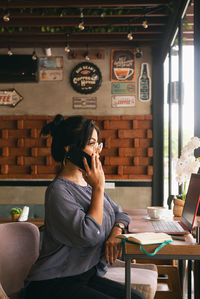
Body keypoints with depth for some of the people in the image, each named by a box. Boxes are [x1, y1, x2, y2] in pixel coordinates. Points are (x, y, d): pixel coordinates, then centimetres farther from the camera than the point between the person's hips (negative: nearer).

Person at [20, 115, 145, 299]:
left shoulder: (88, 183, 11)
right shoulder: (59, 191, -17)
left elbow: (119, 213, 18)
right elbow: (89, 235, -25)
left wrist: (116, 234, -6)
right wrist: (99, 188, -17)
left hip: (87, 276, 8)